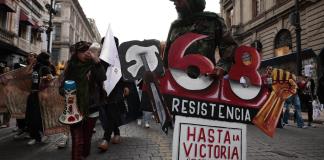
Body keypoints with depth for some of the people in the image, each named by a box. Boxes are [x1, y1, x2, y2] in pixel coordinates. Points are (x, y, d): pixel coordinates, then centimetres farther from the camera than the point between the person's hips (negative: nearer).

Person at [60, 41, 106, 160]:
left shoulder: (93, 66, -2)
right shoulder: (71, 67, 1)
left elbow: (102, 78, -21)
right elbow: (62, 87, 7)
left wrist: (97, 61, -29)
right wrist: (66, 91, -15)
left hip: (91, 109, 1)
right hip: (75, 109, 0)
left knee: (87, 138, 14)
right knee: (77, 141, -8)